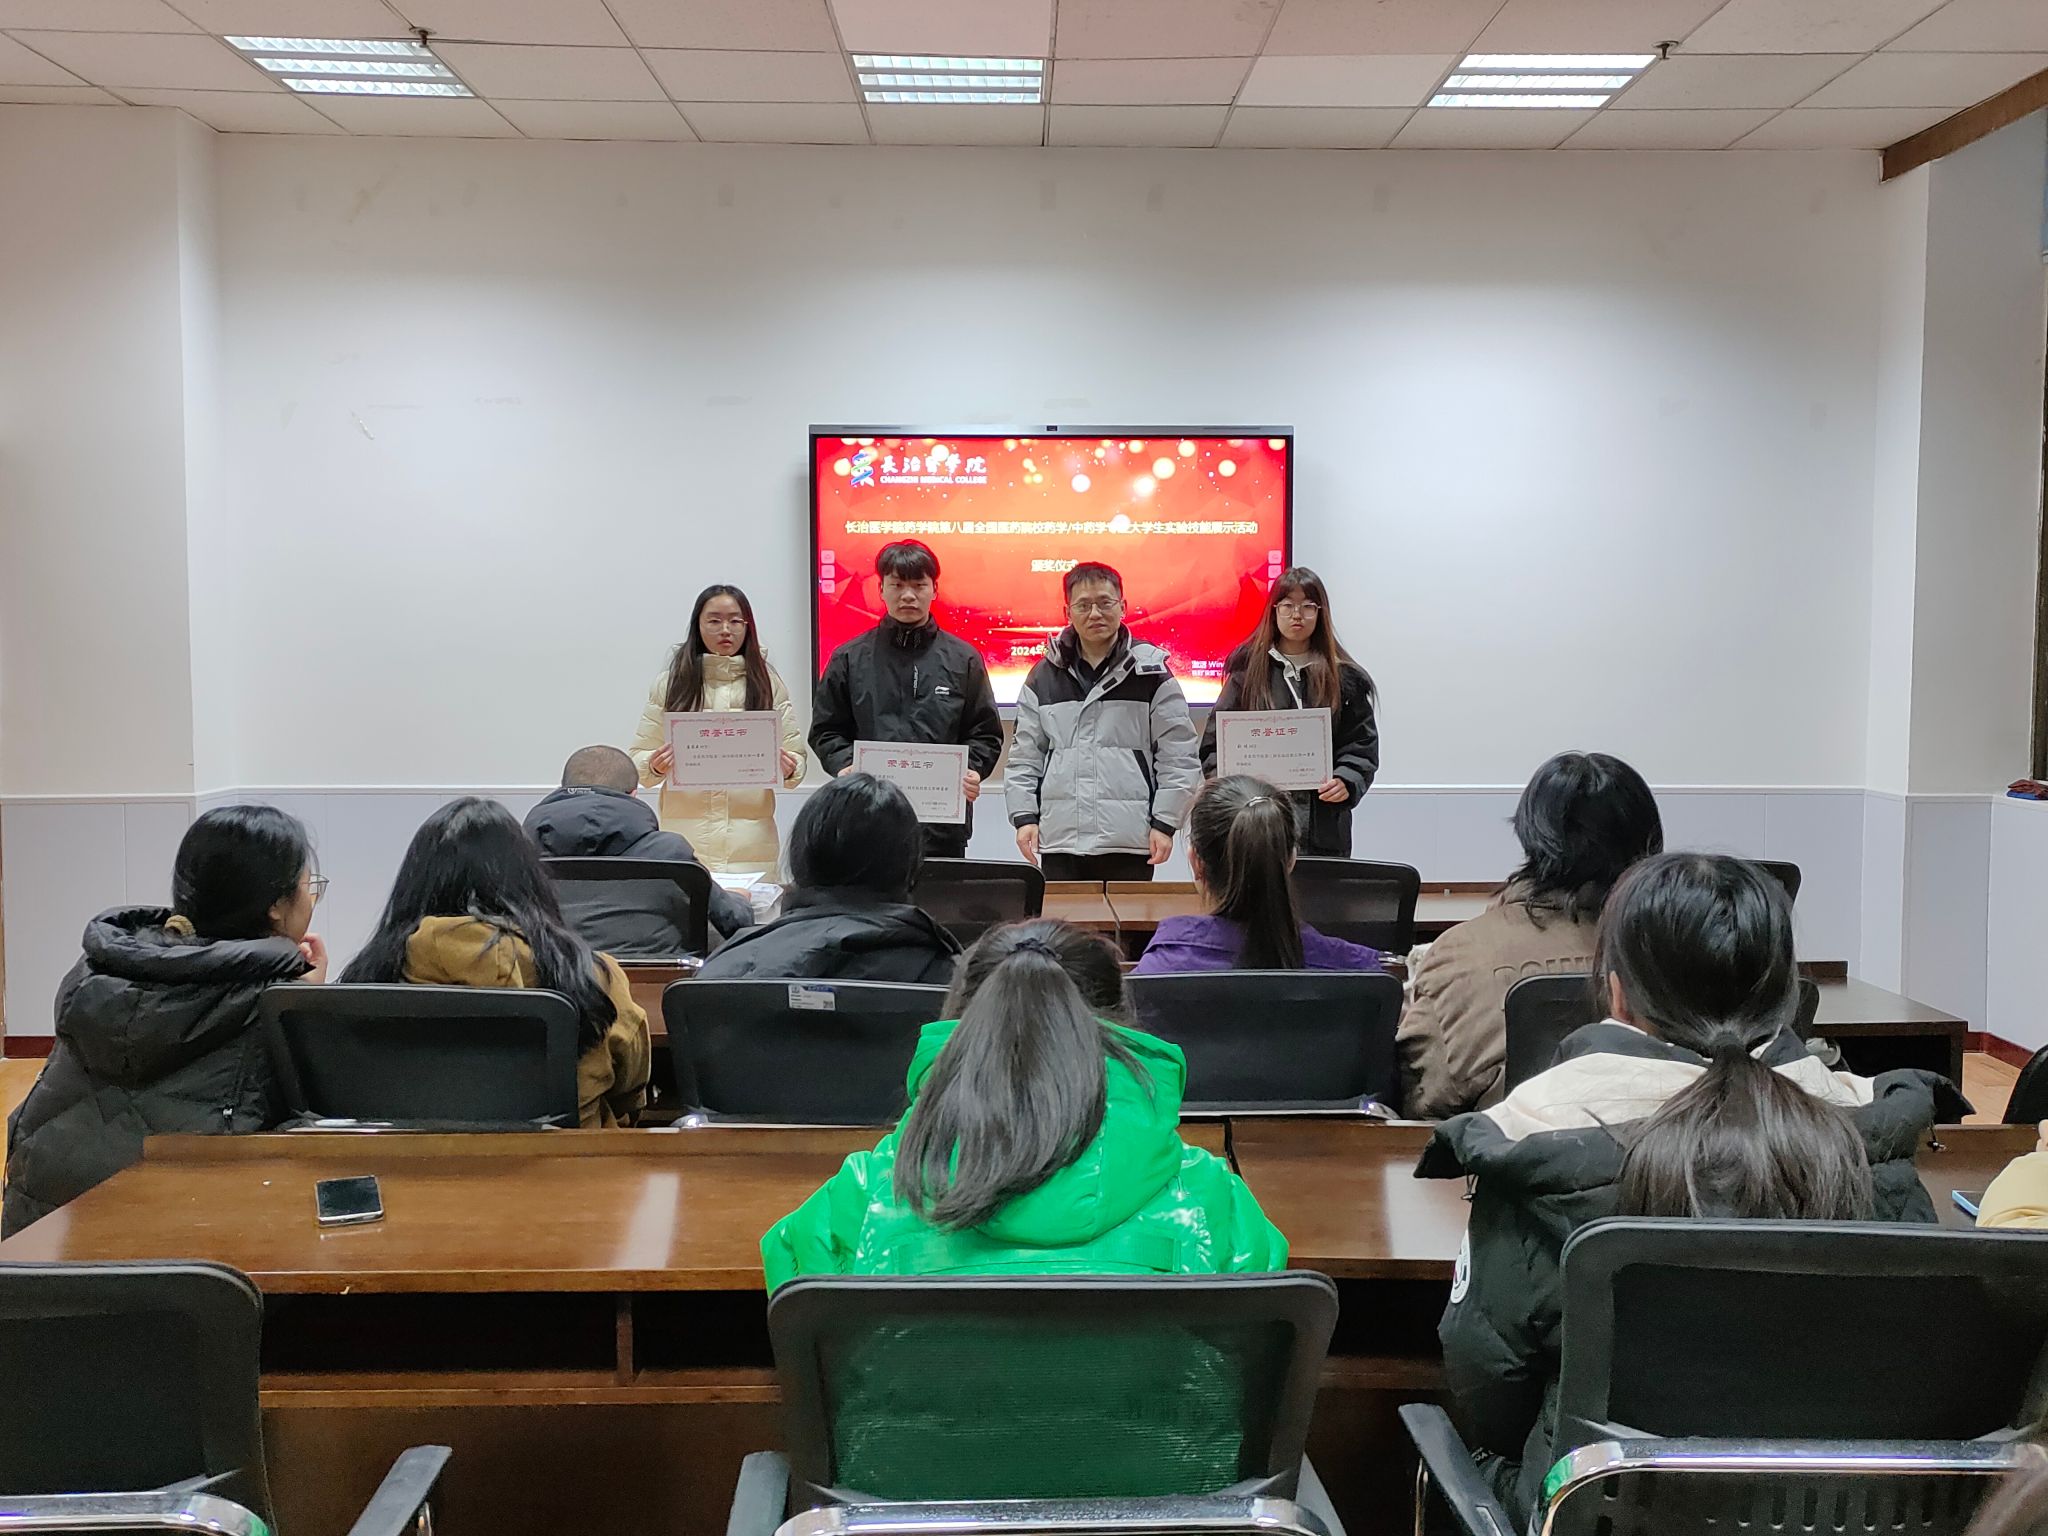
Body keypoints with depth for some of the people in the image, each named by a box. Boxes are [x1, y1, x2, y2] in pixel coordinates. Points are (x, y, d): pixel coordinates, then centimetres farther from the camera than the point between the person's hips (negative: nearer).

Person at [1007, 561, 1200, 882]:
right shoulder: (1044, 677, 10)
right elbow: (1024, 757, 12)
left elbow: (1178, 757, 1)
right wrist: (1024, 816, 2)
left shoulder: (1150, 673, 3)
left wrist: (1165, 823, -4)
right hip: (1059, 840, 2)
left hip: (1130, 842, -2)